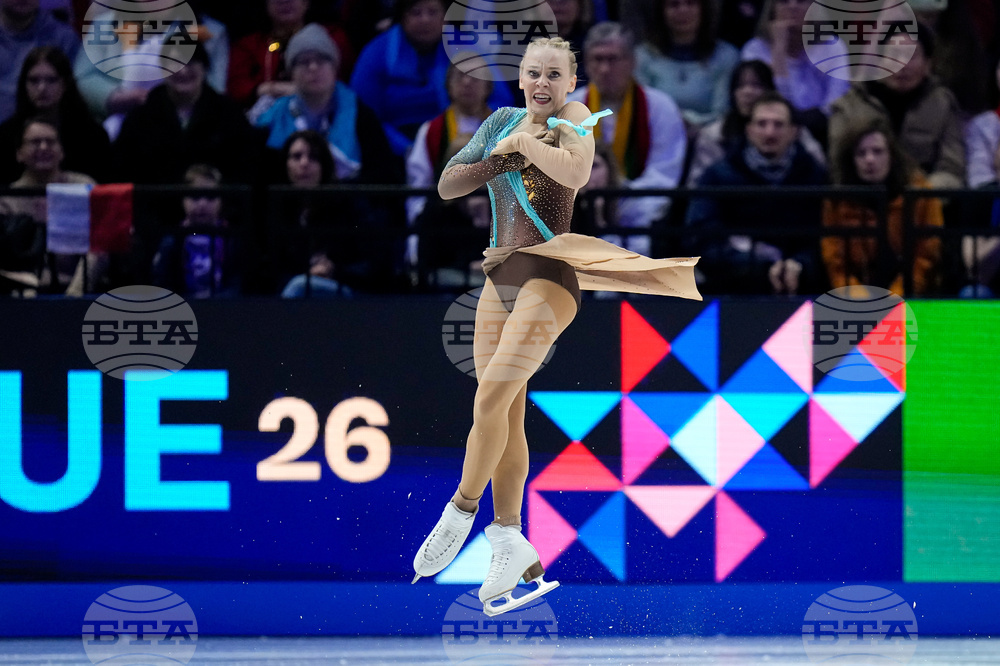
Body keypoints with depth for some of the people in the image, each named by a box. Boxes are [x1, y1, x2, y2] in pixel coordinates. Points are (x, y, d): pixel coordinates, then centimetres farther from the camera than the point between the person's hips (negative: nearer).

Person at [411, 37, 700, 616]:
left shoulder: (575, 118, -5)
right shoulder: (504, 123, 13)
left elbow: (575, 171, -28)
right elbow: (447, 185, 7)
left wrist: (523, 143, -15)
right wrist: (502, 157, -7)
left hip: (550, 278, -7)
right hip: (500, 280, 7)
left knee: (490, 398, -19)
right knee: (507, 417, 5)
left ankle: (461, 511, -4)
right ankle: (511, 545, 10)